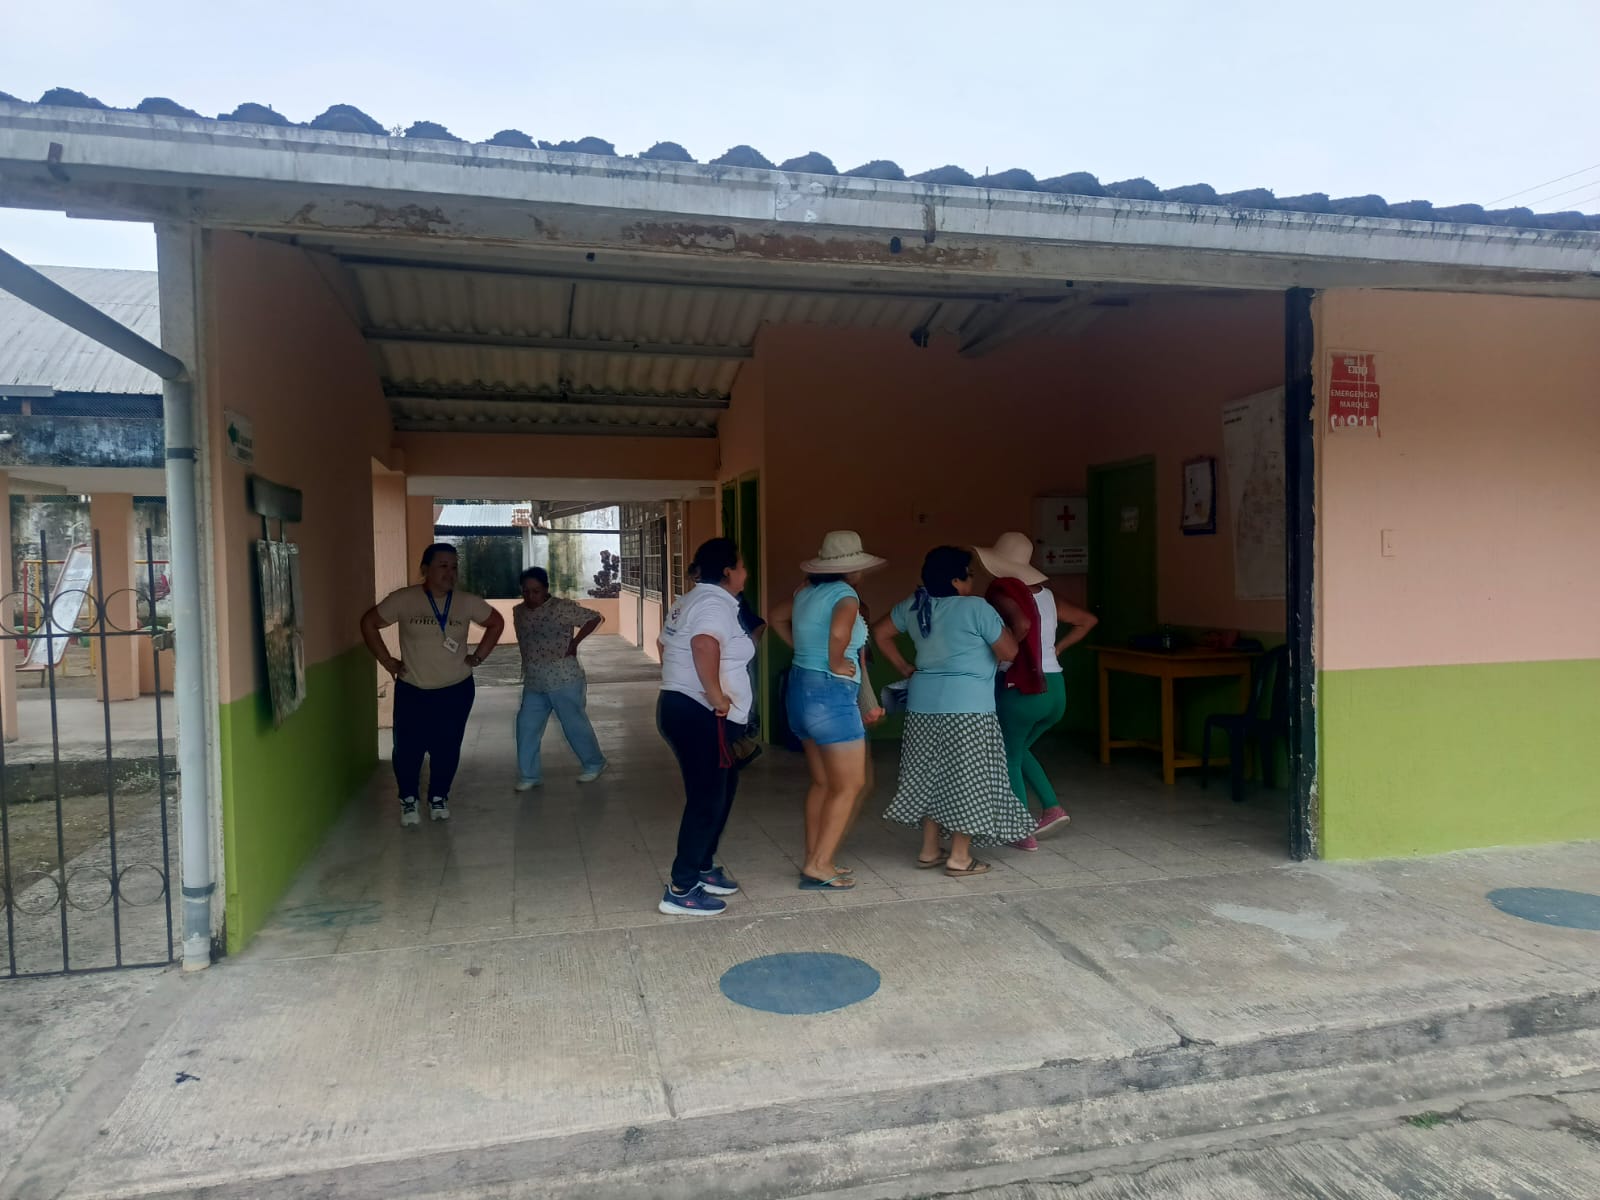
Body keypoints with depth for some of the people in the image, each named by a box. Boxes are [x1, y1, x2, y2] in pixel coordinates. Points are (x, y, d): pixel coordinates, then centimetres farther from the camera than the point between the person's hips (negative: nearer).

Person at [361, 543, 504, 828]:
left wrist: (478, 657, 3)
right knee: (408, 748, 1)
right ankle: (409, 801, 24)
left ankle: (438, 798, 29)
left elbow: (497, 623, 8)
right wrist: (386, 660, -3)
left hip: (456, 690, 1)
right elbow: (369, 623, 0)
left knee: (447, 748, 7)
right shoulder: (403, 600, -11)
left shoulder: (468, 602, -6)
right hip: (412, 691, -1)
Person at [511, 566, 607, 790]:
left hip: (564, 681, -6)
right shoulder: (518, 612, 7)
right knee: (526, 727, 3)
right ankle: (529, 775, 15)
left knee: (575, 725, 5)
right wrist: (529, 667, 15)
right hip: (533, 684, 6)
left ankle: (594, 764, 24)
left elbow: (595, 618, -9)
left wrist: (575, 642, -11)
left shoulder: (563, 607, -12)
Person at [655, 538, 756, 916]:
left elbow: (665, 646, 27)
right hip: (702, 717, -10)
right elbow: (704, 646, -35)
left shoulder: (692, 601, 17)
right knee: (707, 801, -4)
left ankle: (703, 868, 29)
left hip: (680, 707, 10)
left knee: (717, 795, 19)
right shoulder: (716, 603, -16)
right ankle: (681, 890, 1)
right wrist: (717, 698, -27)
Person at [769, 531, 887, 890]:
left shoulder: (807, 592, 7)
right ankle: (818, 865, 0)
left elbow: (777, 618, 23)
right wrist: (835, 663, -19)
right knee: (850, 786, 0)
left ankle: (814, 859, 21)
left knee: (822, 782, 16)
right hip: (831, 694, -9)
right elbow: (839, 631, -36)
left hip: (802, 687, 9)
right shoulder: (845, 595, -16)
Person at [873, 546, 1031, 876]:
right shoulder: (976, 608, -13)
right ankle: (960, 858, 8)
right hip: (967, 709, -6)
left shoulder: (913, 606, 5)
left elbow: (879, 632, 17)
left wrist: (905, 669, 18)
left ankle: (929, 850, 22)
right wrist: (1001, 623, 10)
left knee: (931, 775, 15)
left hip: (923, 704, 7)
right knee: (967, 779, 3)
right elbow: (1008, 652, -8)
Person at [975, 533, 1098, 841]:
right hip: (1055, 689, 7)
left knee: (1009, 759, 13)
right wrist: (1055, 649, 15)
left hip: (1021, 690, -7)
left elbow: (1022, 623, -32)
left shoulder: (1001, 593, -11)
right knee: (1018, 750, 27)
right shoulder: (1046, 595, 10)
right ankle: (1052, 807, 16)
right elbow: (1088, 620, 19)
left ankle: (1026, 833, 13)